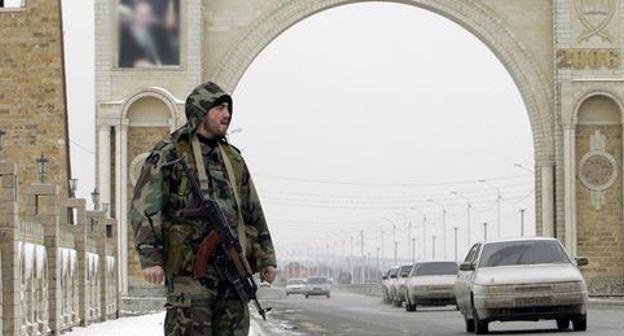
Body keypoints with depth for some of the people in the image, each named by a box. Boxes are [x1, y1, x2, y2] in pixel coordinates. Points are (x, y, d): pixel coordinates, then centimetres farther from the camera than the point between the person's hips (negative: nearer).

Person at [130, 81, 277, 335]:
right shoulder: (169, 153, 0)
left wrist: (266, 258, 18)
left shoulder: (233, 158, 20)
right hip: (190, 265, -6)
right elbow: (144, 208, -8)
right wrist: (150, 258, -17)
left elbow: (252, 212, 24)